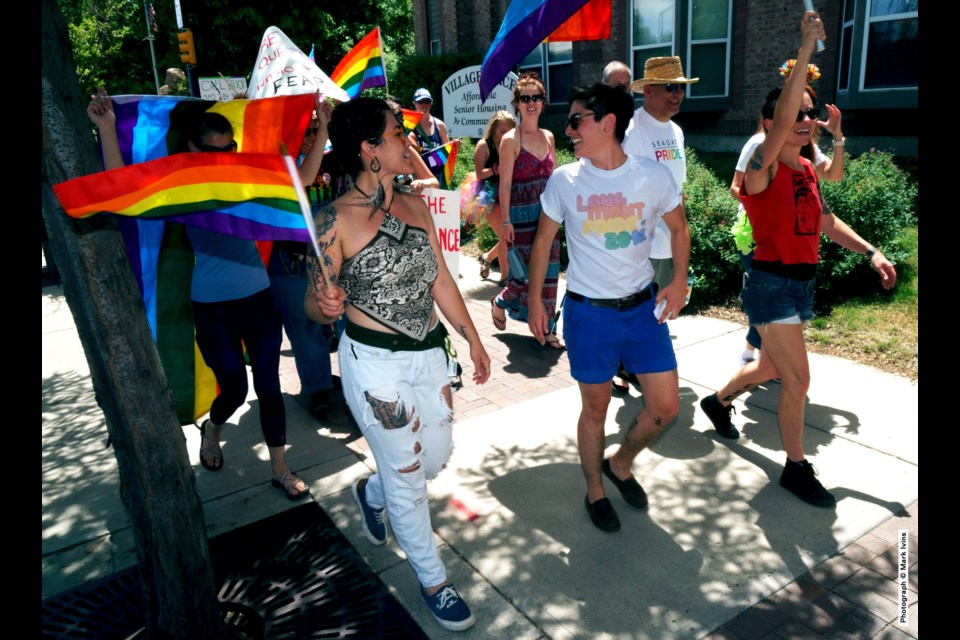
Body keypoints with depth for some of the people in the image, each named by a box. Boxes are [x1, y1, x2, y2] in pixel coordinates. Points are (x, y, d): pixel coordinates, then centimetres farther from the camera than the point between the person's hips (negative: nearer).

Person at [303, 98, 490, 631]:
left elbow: (440, 280, 10)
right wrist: (324, 305, -35)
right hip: (374, 362, -6)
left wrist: (474, 340, 12)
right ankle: (434, 582, 30)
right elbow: (316, 305, -11)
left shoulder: (415, 206, 3)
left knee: (438, 455, 19)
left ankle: (372, 494, 52)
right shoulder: (336, 221, -15)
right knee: (407, 475, 7)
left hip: (428, 353, 7)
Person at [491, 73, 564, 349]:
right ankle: (500, 302, 28)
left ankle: (547, 329, 15)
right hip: (522, 212, -5)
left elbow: (554, 177, 15)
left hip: (548, 211, 5)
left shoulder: (548, 137, 11)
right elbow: (505, 183, -10)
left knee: (548, 271, 6)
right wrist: (506, 220, -14)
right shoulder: (510, 139, -7)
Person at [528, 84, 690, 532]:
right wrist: (535, 301, 5)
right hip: (588, 311, -2)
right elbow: (543, 242, 5)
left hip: (643, 306, 2)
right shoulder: (564, 180, -6)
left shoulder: (653, 176, -6)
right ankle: (595, 491, 33)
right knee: (595, 407, 10)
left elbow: (678, 228, 10)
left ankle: (620, 464, 34)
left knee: (666, 406, 6)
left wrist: (679, 282, 0)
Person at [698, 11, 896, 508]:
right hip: (771, 284, -8)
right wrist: (805, 52, -34)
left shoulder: (807, 169, 9)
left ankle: (718, 401, 48)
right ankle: (796, 469, 13)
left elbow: (825, 221, 20)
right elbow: (781, 123, -34)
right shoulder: (762, 167, -15)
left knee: (773, 367, 22)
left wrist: (869, 251, 12)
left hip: (801, 283, 8)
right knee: (798, 380, -4)